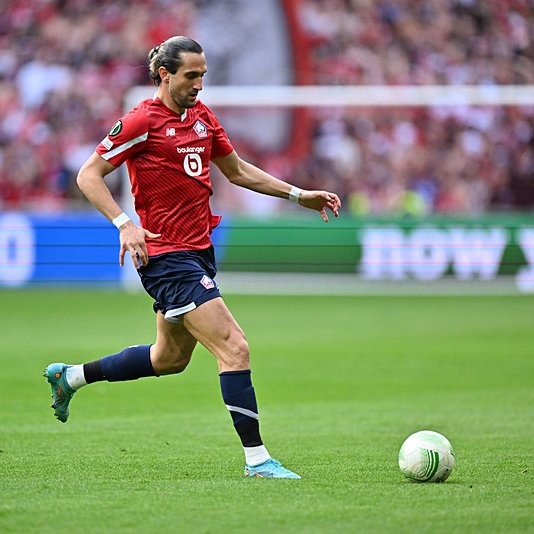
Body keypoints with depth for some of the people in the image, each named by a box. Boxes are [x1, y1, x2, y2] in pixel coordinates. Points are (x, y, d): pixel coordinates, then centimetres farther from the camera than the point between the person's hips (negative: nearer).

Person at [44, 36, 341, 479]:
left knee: (170, 358, 22)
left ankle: (70, 376, 38)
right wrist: (125, 224, -23)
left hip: (199, 250, 9)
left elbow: (238, 171, 23)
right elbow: (88, 175, -10)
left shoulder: (203, 117, 11)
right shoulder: (142, 121, -12)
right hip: (165, 255, -9)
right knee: (234, 348, -15)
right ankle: (256, 458, -12)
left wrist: (298, 195, 16)